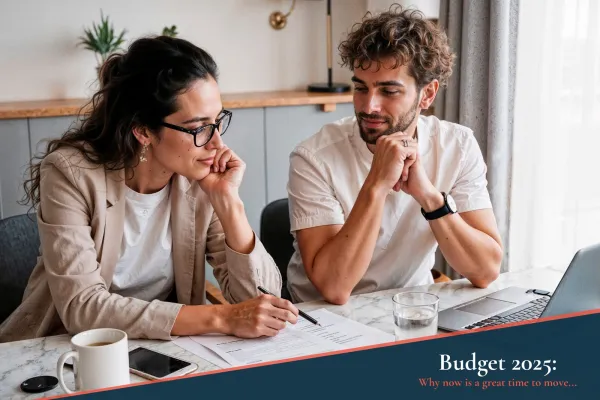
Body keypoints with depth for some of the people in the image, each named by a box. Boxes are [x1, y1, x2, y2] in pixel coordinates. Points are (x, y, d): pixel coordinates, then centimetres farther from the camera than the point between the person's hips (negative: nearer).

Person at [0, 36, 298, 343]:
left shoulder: (206, 177, -8)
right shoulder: (72, 173, -17)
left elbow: (263, 297, -10)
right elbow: (81, 307, -25)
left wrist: (227, 200, -21)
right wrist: (220, 318, -29)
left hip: (162, 350, 3)